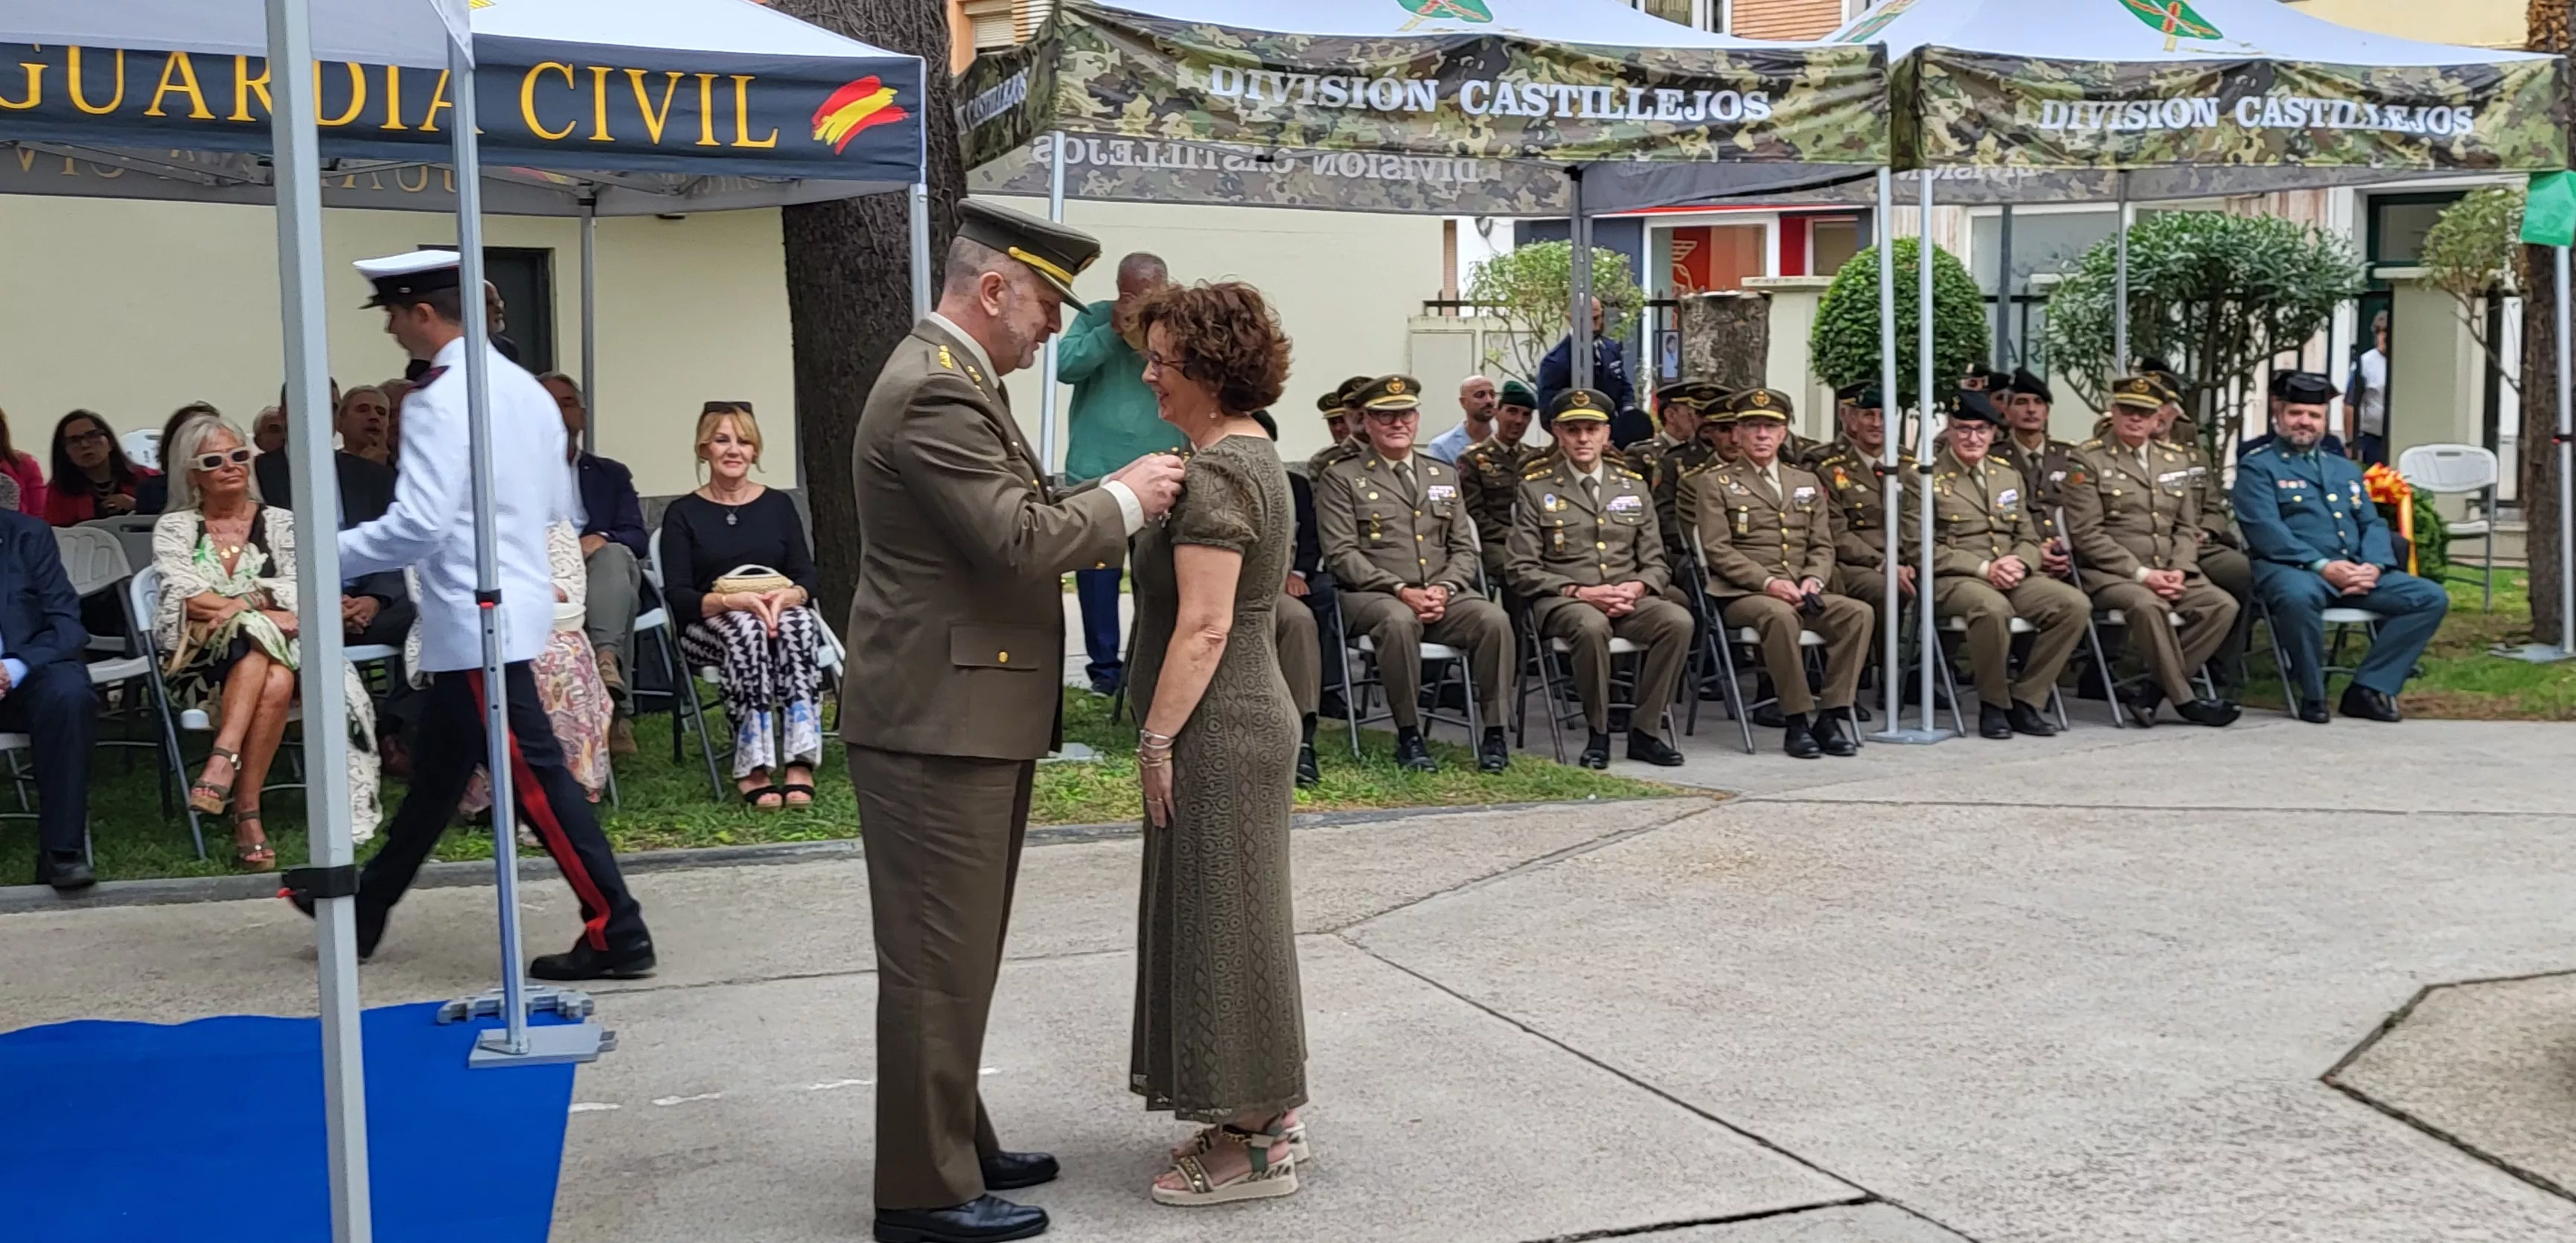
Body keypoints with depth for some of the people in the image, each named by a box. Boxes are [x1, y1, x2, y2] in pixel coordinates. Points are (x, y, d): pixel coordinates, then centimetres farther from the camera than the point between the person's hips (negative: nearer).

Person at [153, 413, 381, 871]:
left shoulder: (279, 523, 14)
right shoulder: (174, 527, 11)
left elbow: (295, 595, 0)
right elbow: (184, 595, -6)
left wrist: (238, 607, -19)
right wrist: (262, 610, -18)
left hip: (275, 656, 1)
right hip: (201, 667, -1)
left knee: (277, 683, -35)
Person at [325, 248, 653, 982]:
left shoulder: (439, 400, -17)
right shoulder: (524, 388, 10)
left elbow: (419, 523, -23)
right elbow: (559, 505, 16)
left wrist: (330, 556, -10)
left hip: (475, 620, -10)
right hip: (518, 602, 10)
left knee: (533, 779, -6)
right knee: (436, 770, 20)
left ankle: (617, 936, -3)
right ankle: (367, 910, 36)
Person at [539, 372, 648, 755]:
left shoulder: (612, 474, 26)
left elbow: (638, 540, 10)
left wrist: (602, 539, -12)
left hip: (604, 585, 2)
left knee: (613, 554, -32)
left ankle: (606, 659, -57)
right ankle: (615, 710, -50)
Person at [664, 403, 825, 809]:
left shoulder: (778, 505, 14)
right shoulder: (683, 513, 7)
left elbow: (807, 578, 7)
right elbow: (678, 596, -4)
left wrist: (784, 597, -18)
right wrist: (733, 600, -22)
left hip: (781, 612, 2)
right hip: (708, 627, -2)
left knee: (801, 622, -34)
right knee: (744, 629, -37)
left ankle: (800, 762, -44)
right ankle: (754, 767, -42)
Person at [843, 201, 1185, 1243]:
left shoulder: (950, 378, 15)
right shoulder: (934, 392, -19)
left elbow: (1010, 523, 19)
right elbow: (1016, 542, -25)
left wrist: (1102, 513, 7)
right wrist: (1122, 500, -11)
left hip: (968, 717, 11)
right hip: (939, 724, -11)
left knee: (959, 955, 19)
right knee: (936, 962, -2)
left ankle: (955, 1145, 32)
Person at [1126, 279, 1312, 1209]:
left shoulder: (1214, 473, -18)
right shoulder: (1251, 455, 13)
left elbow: (1203, 626, -22)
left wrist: (1157, 739, -18)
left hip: (1214, 729, -10)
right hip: (1244, 714, 10)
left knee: (1216, 922, -1)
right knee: (1234, 920, 16)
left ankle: (1254, 1147, 9)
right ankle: (1263, 1113, 26)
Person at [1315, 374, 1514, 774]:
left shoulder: (1445, 476, 20)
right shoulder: (1341, 478, 5)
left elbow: (1465, 548, 16)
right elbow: (1342, 554, -5)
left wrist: (1445, 588, -6)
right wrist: (1401, 591, -16)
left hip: (1442, 596, 4)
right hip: (1372, 597, -4)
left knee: (1494, 618, -26)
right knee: (1400, 620, -38)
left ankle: (1494, 733, -18)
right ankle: (1409, 737, -25)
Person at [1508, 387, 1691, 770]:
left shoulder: (1632, 486, 16)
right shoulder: (1536, 488, 5)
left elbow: (1655, 563, 15)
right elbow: (1524, 571, -1)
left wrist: (1636, 588, -9)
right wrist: (1580, 592, -15)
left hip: (1628, 600, 4)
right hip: (1560, 602, -4)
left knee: (1678, 620, -27)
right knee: (1592, 625, -38)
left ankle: (1645, 730, -16)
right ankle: (1598, 734, -19)